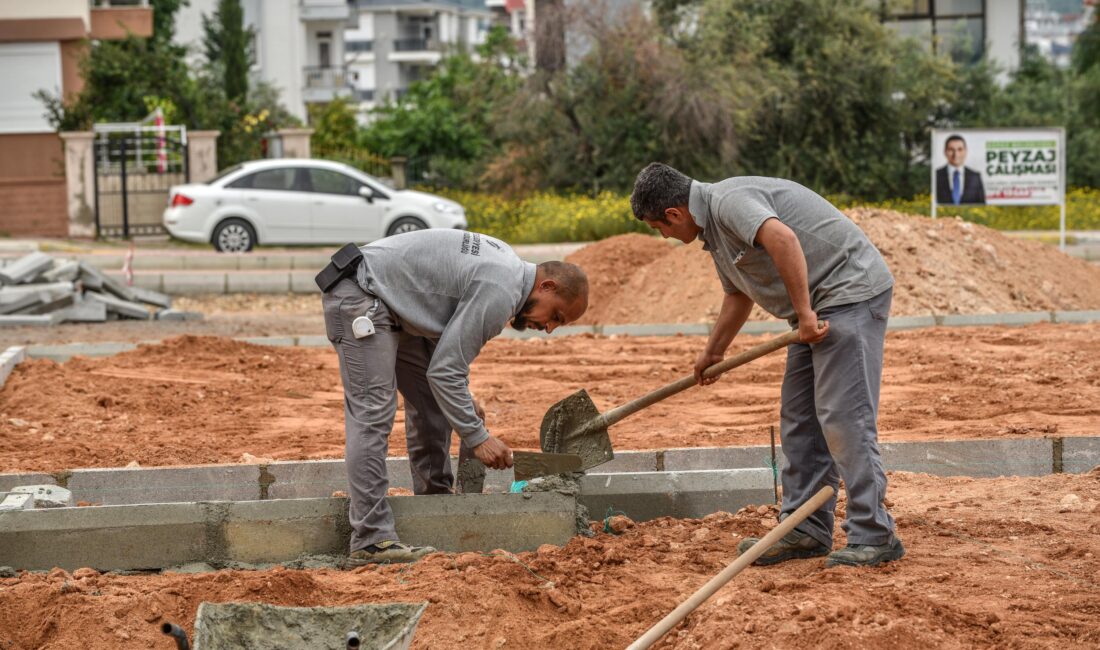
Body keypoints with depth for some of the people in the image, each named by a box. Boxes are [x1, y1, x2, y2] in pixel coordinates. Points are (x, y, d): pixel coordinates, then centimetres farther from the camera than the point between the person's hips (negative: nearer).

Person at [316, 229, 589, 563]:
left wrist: (463, 399, 15)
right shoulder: (499, 293, -21)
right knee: (372, 414, -17)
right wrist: (478, 437, -16)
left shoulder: (508, 263, 10)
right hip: (360, 298, -11)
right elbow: (445, 370, -20)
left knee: (431, 401, 14)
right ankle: (371, 539, -21)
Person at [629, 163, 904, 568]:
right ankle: (806, 531, 14)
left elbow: (782, 238, -36)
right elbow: (737, 294, 34)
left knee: (843, 416, -14)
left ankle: (874, 537, -12)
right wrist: (713, 352, 44)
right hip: (819, 306, 11)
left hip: (851, 292, -11)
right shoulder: (714, 229, 18)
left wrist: (804, 313, -30)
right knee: (799, 420, 11)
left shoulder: (728, 202, -17)